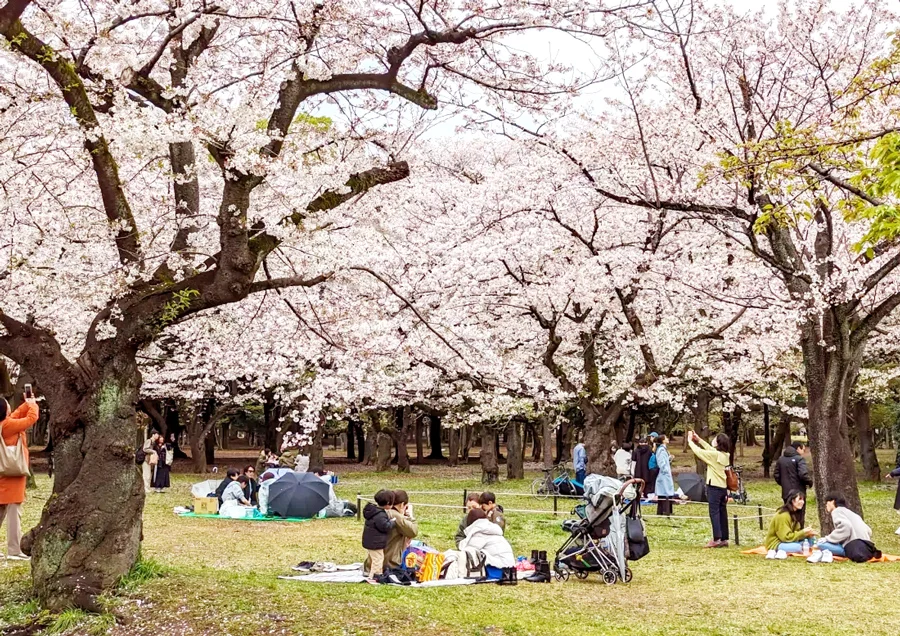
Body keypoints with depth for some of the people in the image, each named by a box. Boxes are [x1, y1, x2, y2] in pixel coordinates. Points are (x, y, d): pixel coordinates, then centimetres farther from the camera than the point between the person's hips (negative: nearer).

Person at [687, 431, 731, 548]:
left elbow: (698, 451, -8)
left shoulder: (714, 455, -16)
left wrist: (690, 441, 7)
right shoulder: (725, 455, 7)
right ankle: (724, 539, 13)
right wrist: (699, 439, 25)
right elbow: (710, 449, 22)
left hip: (714, 487, -8)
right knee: (722, 513, 10)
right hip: (723, 487, 8)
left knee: (714, 512, -6)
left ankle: (717, 539, -11)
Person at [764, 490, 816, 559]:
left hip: (786, 542, 10)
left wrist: (807, 534, -10)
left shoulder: (795, 514, 9)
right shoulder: (783, 515, -20)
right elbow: (786, 537, -22)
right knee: (798, 547, -32)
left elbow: (796, 532, 8)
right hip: (775, 544, -10)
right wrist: (803, 532, -20)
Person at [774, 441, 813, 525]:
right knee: (799, 519, 2)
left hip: (786, 493, 6)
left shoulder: (781, 459, 10)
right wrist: (810, 483, -5)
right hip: (798, 493, -6)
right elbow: (803, 474, -22)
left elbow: (777, 475, 10)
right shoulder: (799, 459, -11)